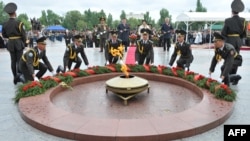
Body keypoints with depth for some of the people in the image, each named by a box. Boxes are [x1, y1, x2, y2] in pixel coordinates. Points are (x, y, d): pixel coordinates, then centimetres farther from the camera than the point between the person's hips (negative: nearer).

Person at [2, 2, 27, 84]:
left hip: (10, 44, 4)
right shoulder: (19, 23, -13)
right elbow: (23, 35, -9)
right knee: (19, 60, 2)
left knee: (13, 61, 11)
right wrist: (23, 43, 6)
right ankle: (19, 75, -12)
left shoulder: (5, 24, 1)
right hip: (19, 44, -4)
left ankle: (15, 77, 16)